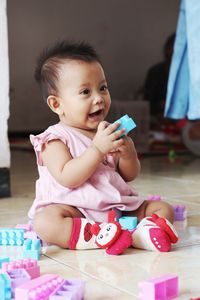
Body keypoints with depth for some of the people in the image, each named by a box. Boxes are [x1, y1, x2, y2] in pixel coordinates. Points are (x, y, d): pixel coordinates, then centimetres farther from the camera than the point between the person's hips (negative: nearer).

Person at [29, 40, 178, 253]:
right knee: (44, 222, -34)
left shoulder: (107, 132, 13)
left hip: (117, 206, 6)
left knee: (163, 209, -7)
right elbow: (66, 178, -19)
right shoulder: (55, 138, -4)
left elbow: (130, 175, 15)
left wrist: (128, 154, -7)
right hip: (74, 210, -6)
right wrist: (98, 149, -25)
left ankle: (138, 234, -35)